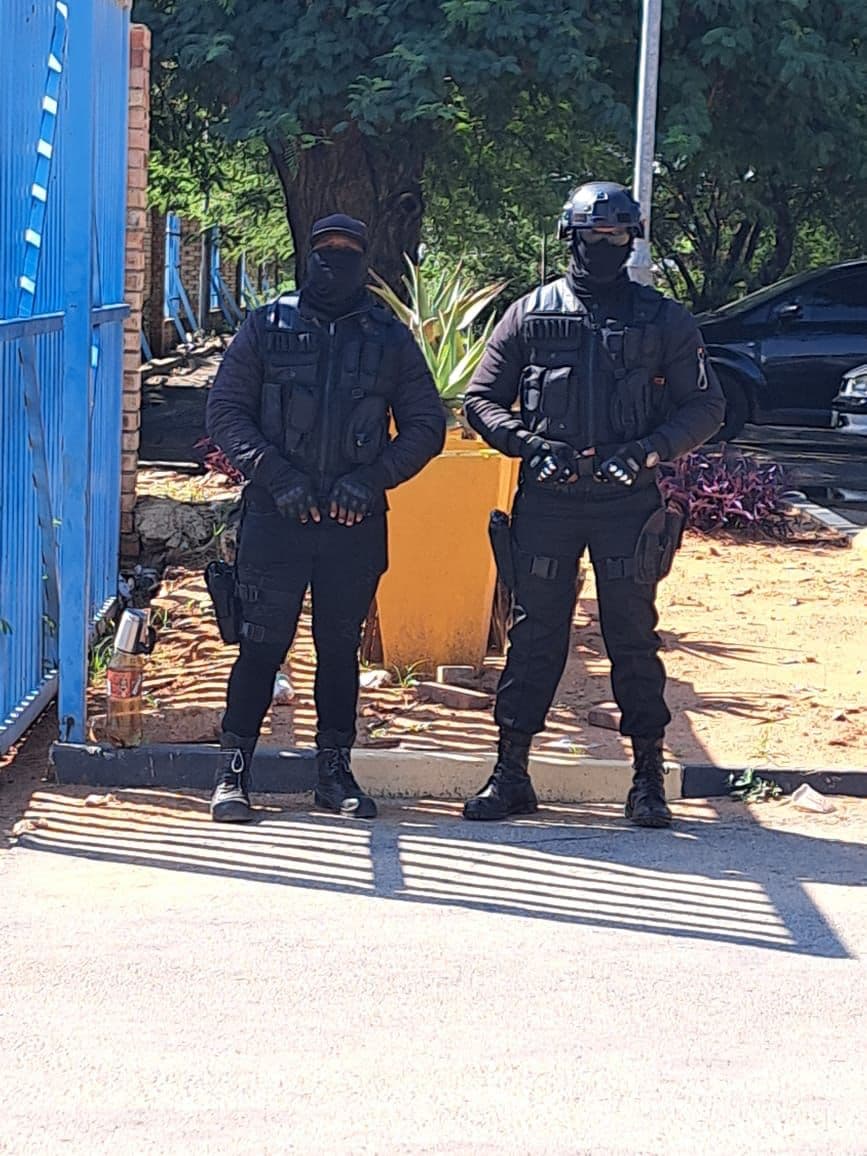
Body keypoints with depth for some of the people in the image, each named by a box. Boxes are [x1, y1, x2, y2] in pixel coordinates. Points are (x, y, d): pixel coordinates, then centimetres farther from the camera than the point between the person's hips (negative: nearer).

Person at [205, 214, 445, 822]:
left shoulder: (391, 338, 8)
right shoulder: (269, 326, 5)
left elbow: (426, 425, 9)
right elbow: (226, 411, 2)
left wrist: (372, 477, -7)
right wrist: (275, 474, -11)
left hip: (356, 521, 2)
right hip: (276, 515, -1)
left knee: (340, 647, 9)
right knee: (263, 643, -1)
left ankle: (335, 770, 19)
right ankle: (236, 768, 7)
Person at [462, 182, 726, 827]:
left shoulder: (663, 320, 6)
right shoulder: (530, 315, 8)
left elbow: (706, 406, 5)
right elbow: (482, 400, 9)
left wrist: (649, 451, -11)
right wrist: (531, 445, -9)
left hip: (628, 502, -1)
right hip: (547, 501, 1)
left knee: (634, 637, 2)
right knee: (533, 636, 3)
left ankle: (649, 779, 10)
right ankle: (511, 774, 10)